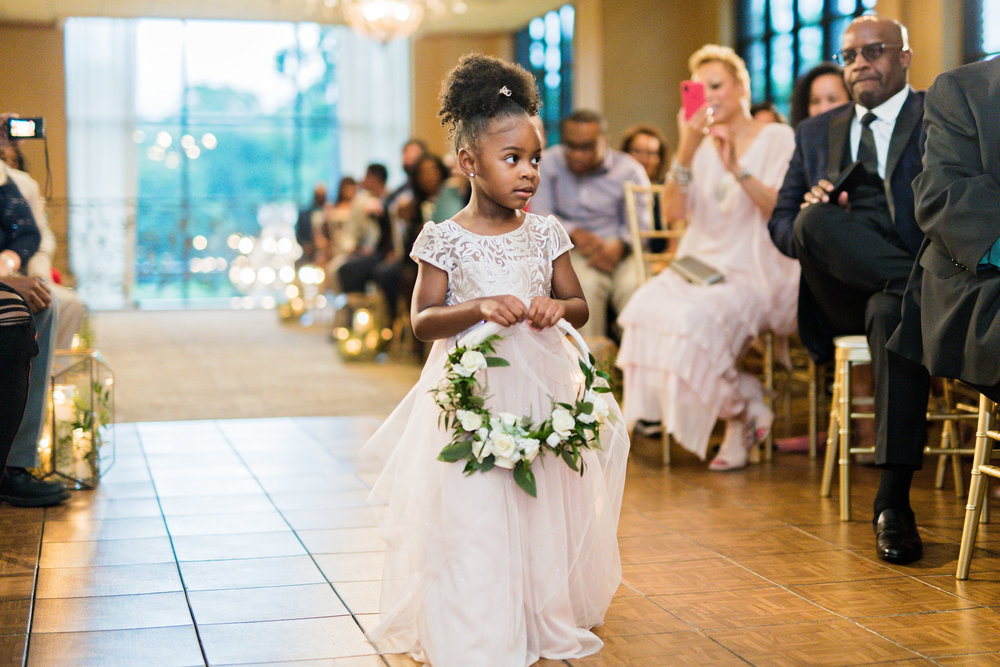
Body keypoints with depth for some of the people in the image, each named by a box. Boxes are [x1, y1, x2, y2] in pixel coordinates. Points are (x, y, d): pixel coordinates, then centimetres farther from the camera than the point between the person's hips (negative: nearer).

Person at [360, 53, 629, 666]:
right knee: (473, 515, -3)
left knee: (546, 511, 8)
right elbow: (423, 321, -6)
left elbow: (581, 307, 11)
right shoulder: (446, 238, -4)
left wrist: (559, 306, -12)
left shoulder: (545, 233, 5)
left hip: (542, 387, 3)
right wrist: (479, 307, -22)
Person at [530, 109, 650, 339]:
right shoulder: (548, 163, 10)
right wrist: (575, 233, -16)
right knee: (587, 285, -34)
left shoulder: (630, 170, 8)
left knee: (633, 286, -32)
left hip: (621, 252, 1)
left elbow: (642, 224, 1)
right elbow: (540, 217, 2)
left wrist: (619, 246, -21)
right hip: (571, 250, 0)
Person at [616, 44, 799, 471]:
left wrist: (738, 169, -21)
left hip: (756, 273, -5)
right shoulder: (702, 142, 15)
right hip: (703, 266, 5)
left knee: (696, 317, -33)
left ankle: (741, 410, -4)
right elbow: (674, 211, 0)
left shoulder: (777, 139, 3)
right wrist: (686, 152, -11)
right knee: (648, 307, -25)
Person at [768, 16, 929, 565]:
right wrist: (808, 222, -4)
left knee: (895, 312, -39)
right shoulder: (816, 133, 26)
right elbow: (780, 224, 22)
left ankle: (893, 504, -37)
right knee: (817, 220, -30)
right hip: (839, 297, 3)